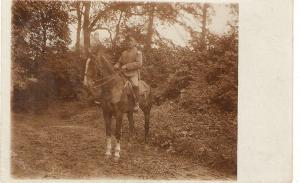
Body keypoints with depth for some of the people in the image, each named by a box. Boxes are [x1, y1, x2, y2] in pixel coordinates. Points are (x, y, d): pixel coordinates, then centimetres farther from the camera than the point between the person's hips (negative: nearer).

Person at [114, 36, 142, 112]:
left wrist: (126, 66, -19)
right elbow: (119, 62, 23)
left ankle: (136, 103, -16)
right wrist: (116, 66, -2)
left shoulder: (138, 53, -1)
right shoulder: (124, 53, 17)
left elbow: (139, 64, -13)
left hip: (133, 74, -6)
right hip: (123, 73, 6)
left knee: (135, 85, -32)